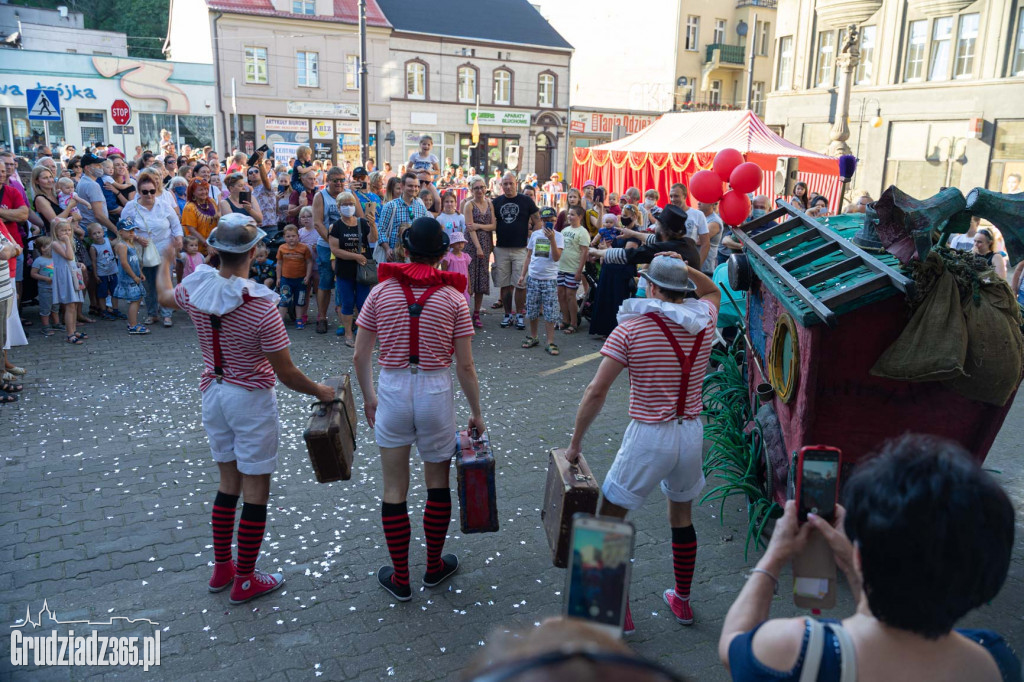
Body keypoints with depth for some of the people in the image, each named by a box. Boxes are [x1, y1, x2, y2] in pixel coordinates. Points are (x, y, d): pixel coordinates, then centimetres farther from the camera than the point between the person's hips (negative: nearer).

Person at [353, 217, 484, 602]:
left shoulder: (382, 291, -3)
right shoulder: (453, 297, -6)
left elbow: (360, 357, 0)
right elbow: (465, 366, -6)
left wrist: (368, 397, 15)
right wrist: (476, 413, 6)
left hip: (392, 392, 1)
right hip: (436, 393, -1)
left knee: (394, 489, 13)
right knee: (438, 484, 19)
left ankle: (400, 579, 24)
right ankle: (434, 567, 34)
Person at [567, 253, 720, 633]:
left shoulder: (631, 328, -13)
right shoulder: (704, 321, 0)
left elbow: (596, 392, -14)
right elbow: (712, 290, 27)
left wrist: (575, 442, -4)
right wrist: (685, 269, 10)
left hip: (648, 438, -5)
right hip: (692, 434, 5)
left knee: (609, 519, 11)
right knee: (682, 517, 24)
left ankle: (618, 611, 16)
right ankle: (682, 602, 39)